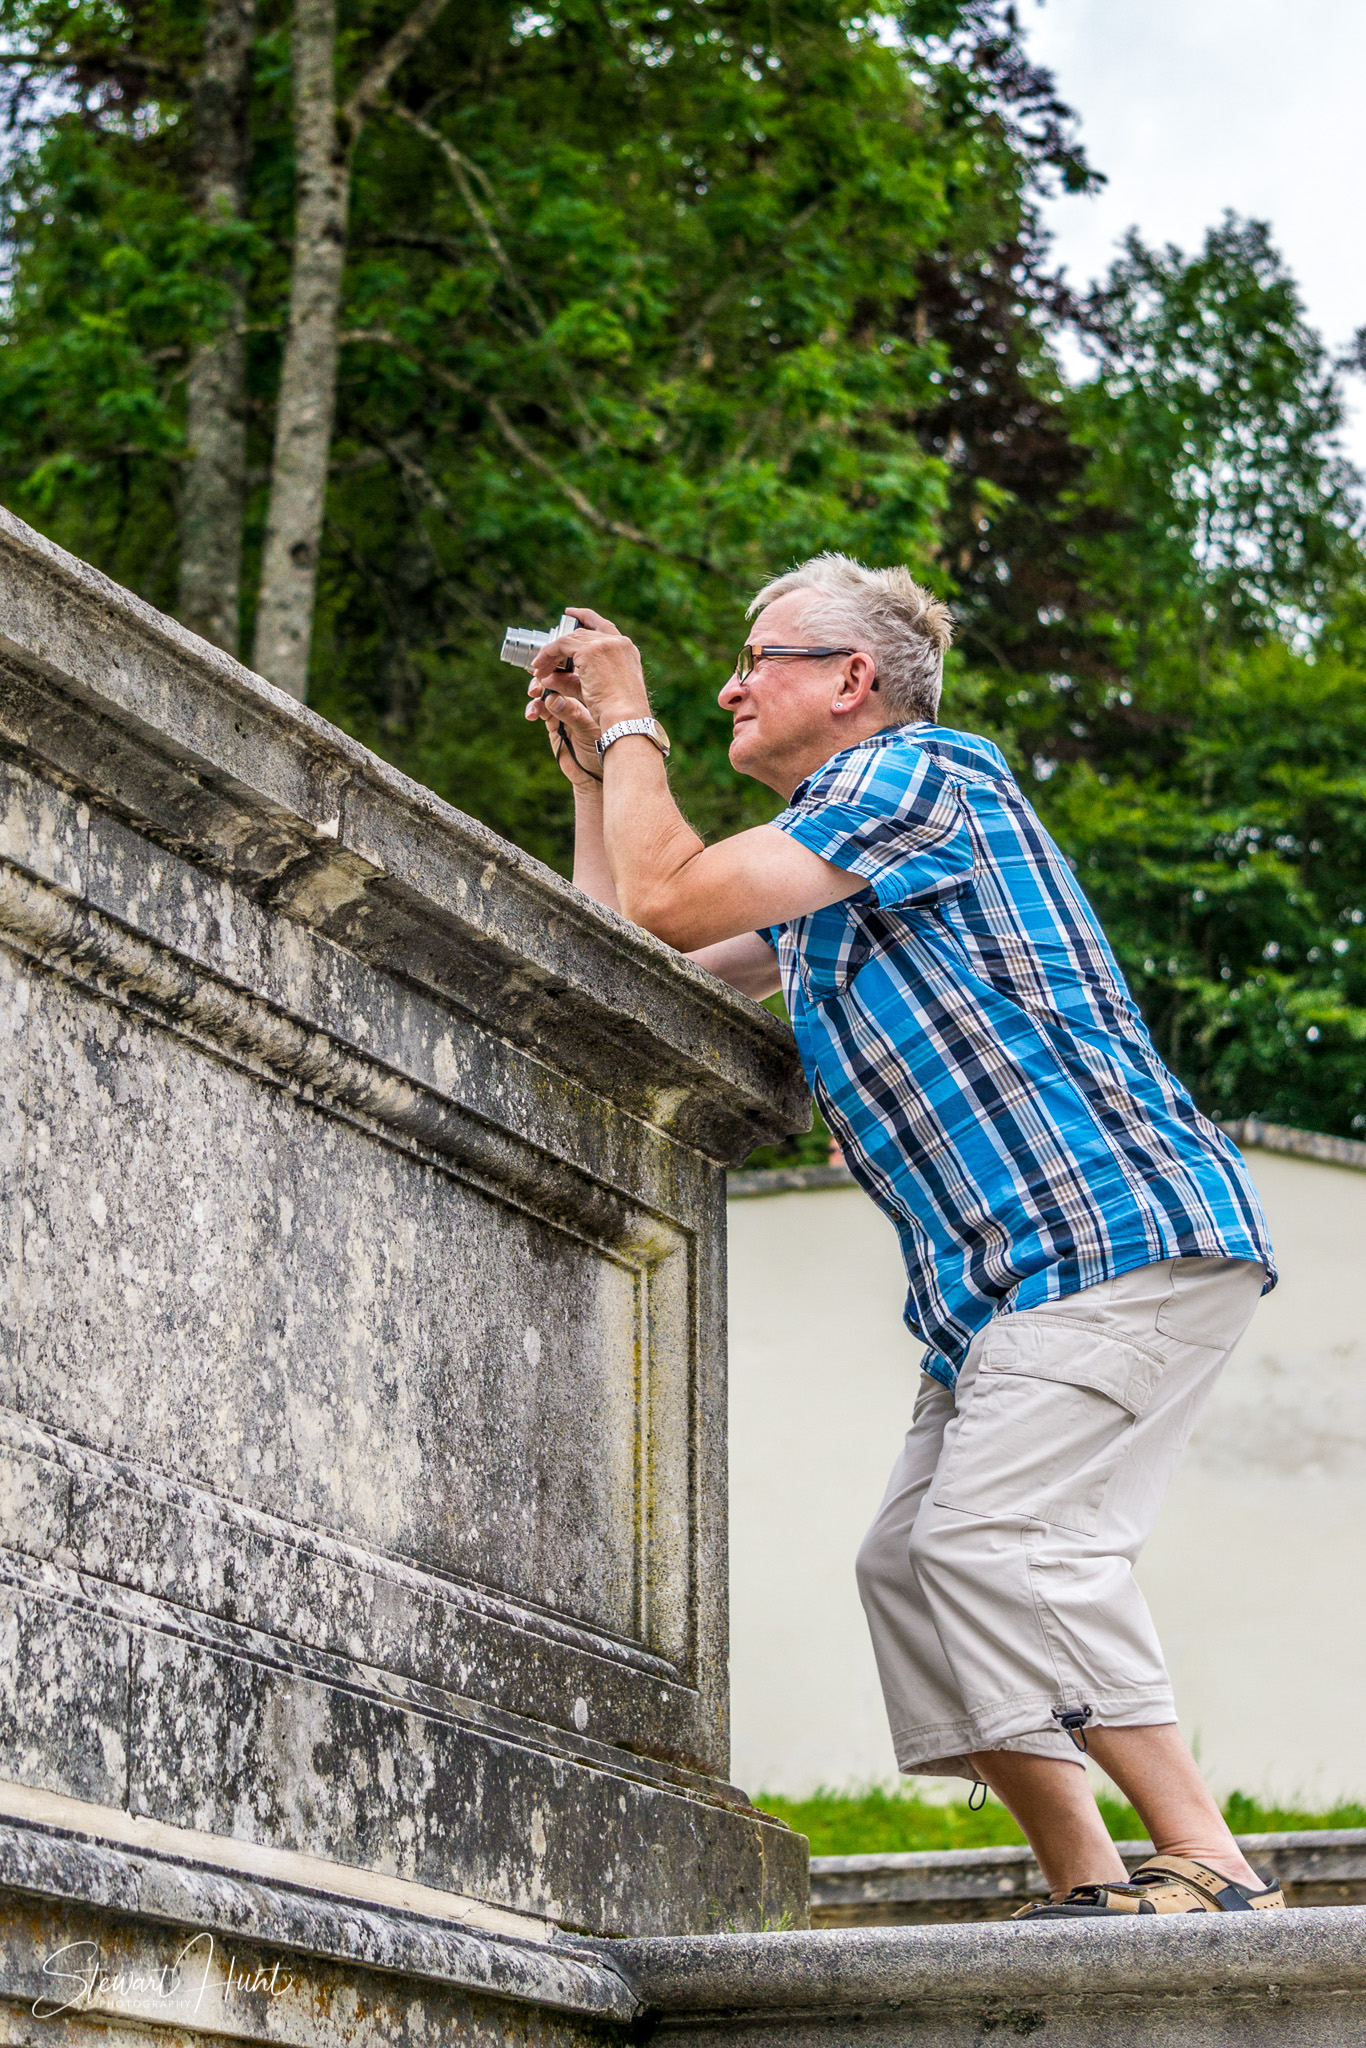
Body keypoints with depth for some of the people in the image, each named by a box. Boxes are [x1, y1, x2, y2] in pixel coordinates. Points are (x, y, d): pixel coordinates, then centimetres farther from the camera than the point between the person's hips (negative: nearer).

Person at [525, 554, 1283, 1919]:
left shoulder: (918, 776, -6)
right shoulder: (819, 867, 25)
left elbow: (671, 901, -14)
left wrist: (630, 723, 2)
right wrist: (591, 771, 23)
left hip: (1117, 1231, -10)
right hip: (1009, 1276, 10)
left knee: (997, 1538, -19)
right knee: (909, 1562, 2)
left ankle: (1208, 1870, -18)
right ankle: (1088, 1883, 3)